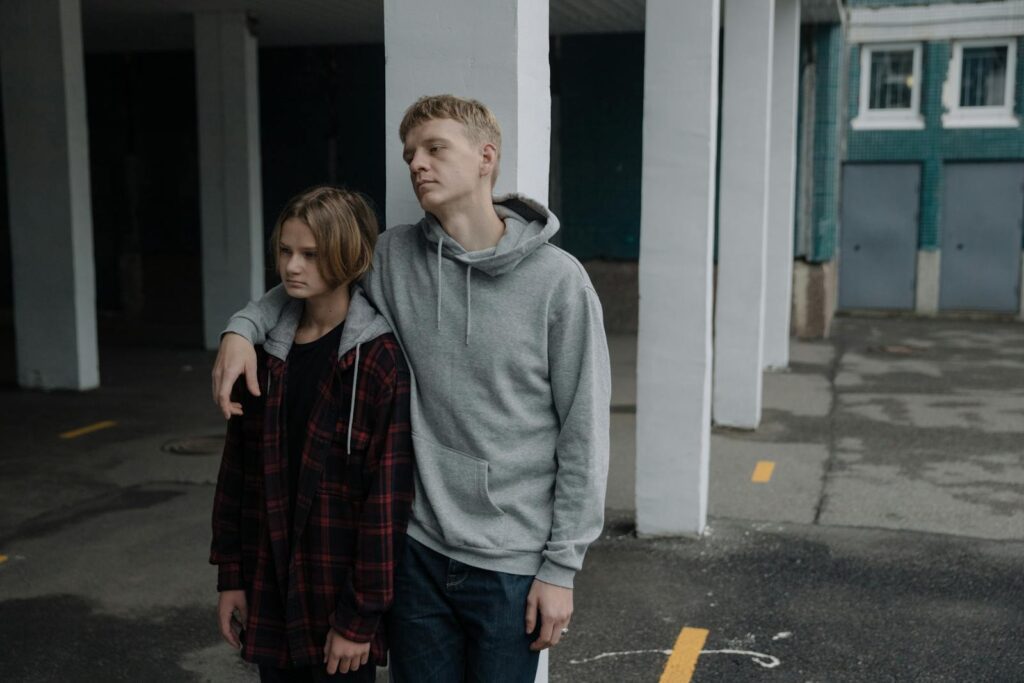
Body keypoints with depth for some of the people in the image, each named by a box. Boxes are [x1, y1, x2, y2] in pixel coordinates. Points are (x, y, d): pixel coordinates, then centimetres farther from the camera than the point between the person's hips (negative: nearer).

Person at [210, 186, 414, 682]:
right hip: (271, 589, 5)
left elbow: (386, 500, -15)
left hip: (339, 595, -5)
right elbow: (238, 469, 8)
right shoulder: (266, 352, 3)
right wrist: (231, 576, 6)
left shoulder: (381, 361, -14)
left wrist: (359, 617, -14)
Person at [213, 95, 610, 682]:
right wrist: (243, 327, -2)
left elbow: (583, 434, -8)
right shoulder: (393, 257, -1)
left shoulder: (557, 280, -11)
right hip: (418, 549, 3)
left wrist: (561, 566, -8)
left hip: (512, 566, -3)